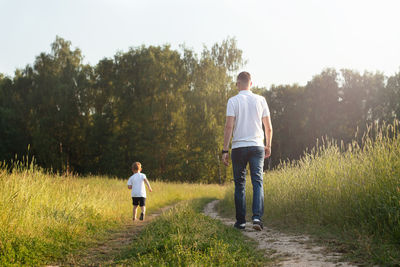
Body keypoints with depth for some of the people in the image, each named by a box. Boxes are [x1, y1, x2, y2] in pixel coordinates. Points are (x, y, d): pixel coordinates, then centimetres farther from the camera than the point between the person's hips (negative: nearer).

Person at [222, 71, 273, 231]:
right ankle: (257, 217, -14)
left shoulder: (233, 101, -2)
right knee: (258, 182, 1)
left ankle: (241, 221, 11)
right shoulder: (261, 100, 7)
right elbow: (268, 127, 9)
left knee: (240, 185, 7)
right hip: (257, 146, 1)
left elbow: (229, 126, -9)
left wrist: (225, 150, -6)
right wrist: (268, 146, 22)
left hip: (239, 147, -1)